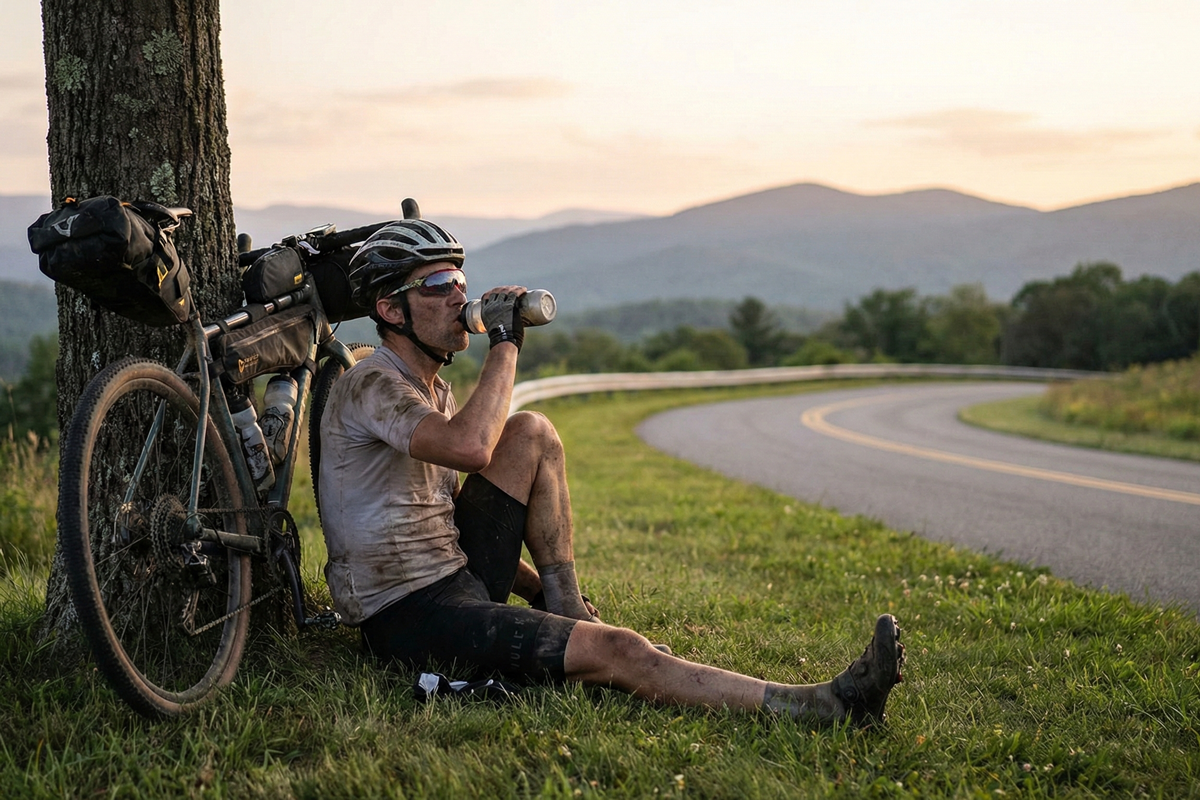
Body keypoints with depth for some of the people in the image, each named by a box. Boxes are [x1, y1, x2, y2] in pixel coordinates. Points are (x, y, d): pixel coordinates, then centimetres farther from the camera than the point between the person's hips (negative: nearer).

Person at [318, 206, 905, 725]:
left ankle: (563, 607, -1)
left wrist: (539, 590, 12)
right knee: (619, 653, -22)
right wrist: (505, 342, -20)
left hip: (458, 577, 9)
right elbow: (470, 446, -33)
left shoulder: (432, 389, 16)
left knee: (530, 435, -3)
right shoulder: (371, 385, -13)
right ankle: (826, 706, -24)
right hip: (407, 617, -9)